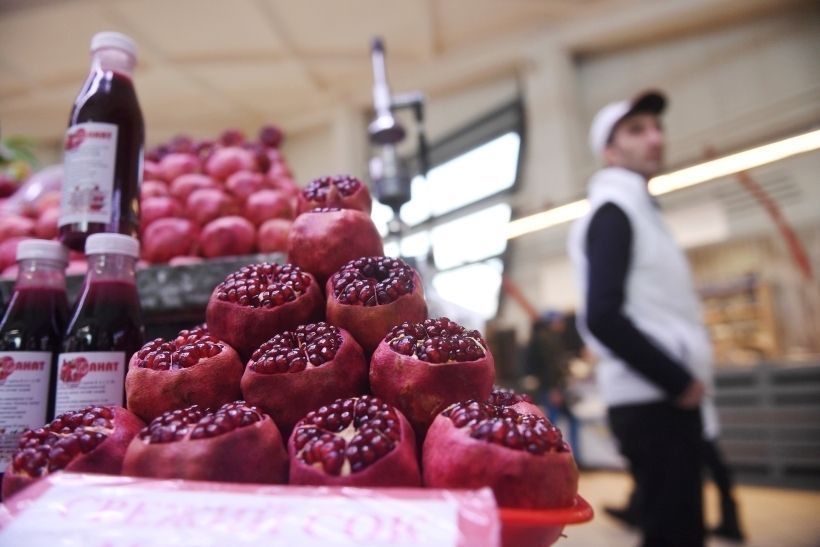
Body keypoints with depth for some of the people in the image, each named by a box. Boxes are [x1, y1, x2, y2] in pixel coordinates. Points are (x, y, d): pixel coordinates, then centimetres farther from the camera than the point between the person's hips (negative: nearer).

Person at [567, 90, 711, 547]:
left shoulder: (638, 211, 20)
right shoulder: (613, 211, -10)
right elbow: (603, 318, -22)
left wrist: (681, 379, 10)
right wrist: (679, 380, -14)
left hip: (663, 396, 9)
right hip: (652, 401, -9)